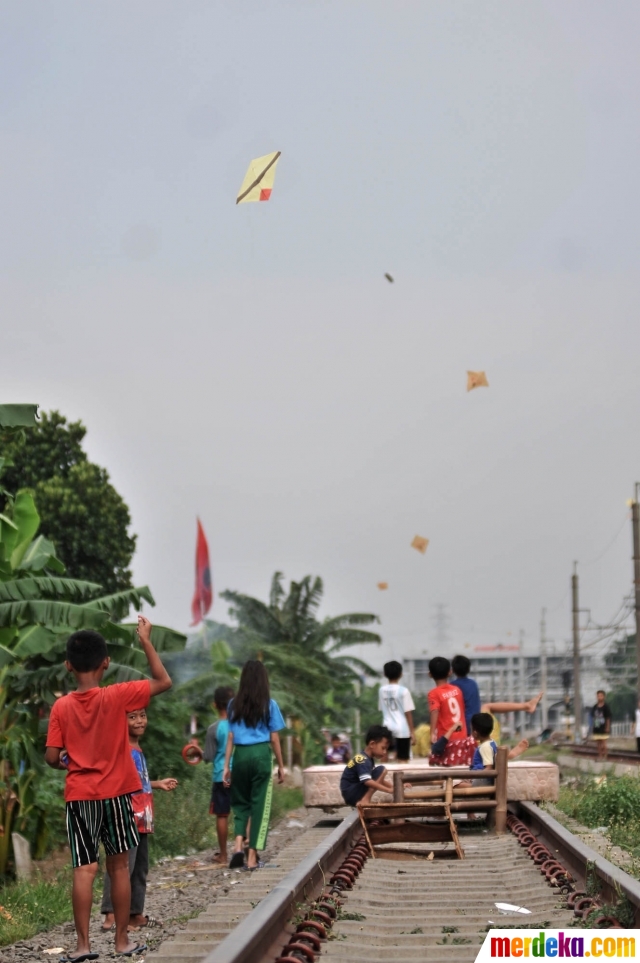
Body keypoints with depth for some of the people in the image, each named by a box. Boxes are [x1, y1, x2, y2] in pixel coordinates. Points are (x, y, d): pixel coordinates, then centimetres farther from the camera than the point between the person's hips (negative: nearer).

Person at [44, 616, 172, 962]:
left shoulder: (61, 706, -4)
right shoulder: (116, 696, -8)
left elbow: (52, 757, -4)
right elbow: (163, 682, -3)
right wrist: (145, 641, 1)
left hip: (79, 797, 1)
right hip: (116, 793, -1)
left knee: (84, 870, 0)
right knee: (119, 867, 8)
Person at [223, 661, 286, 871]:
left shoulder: (234, 704, 5)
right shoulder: (269, 705, 0)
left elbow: (230, 737, 4)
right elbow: (274, 738, 1)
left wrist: (226, 766, 8)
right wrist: (281, 766, 10)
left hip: (240, 755, 2)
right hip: (261, 754, -2)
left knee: (240, 802, 15)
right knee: (259, 804, 4)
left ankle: (238, 846, -5)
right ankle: (252, 857, 3)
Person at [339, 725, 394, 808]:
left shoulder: (364, 758, 14)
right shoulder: (363, 760, -17)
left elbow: (377, 780, 17)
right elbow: (367, 781, -30)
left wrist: (394, 786, 5)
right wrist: (389, 790, -31)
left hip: (351, 796, 10)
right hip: (351, 794, -10)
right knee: (381, 770, -15)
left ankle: (362, 800, 13)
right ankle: (365, 800, -18)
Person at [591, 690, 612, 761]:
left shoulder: (606, 707, -9)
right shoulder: (595, 707, 7)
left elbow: (608, 718, -8)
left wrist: (608, 728, -12)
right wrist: (592, 727, 10)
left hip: (604, 728, -5)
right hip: (596, 728, 5)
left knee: (604, 743, -1)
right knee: (599, 743, 9)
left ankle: (604, 756, 6)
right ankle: (599, 756, 14)